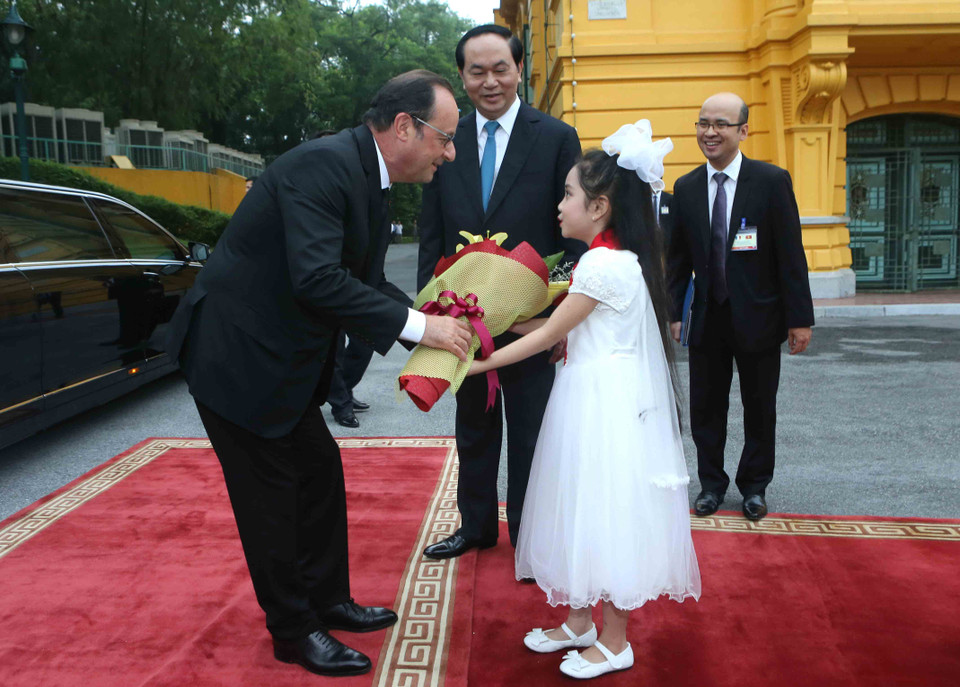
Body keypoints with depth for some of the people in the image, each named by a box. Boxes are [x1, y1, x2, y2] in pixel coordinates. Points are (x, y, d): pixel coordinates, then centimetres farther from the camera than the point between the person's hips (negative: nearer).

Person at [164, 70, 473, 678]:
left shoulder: (368, 181, 7)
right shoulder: (322, 164, -24)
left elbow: (368, 284, 9)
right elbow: (317, 279, -35)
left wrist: (433, 330, -5)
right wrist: (417, 324, -28)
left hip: (283, 356, 10)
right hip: (237, 355, -10)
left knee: (321, 474, 16)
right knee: (272, 496, 3)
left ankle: (328, 600, 35)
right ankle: (294, 632, 22)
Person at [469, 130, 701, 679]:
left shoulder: (603, 263, -19)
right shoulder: (620, 258, 11)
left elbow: (550, 334, -14)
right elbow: (562, 326, 10)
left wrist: (481, 362, -9)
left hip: (606, 405, -10)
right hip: (596, 400, 10)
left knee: (606, 513, 2)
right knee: (588, 511, 17)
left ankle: (614, 644, 19)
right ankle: (579, 622, 33)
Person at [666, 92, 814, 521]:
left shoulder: (772, 181, -7)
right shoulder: (686, 188, 3)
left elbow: (791, 255, -8)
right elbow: (678, 258, 7)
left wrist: (800, 318, -9)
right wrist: (672, 312, 1)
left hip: (758, 317, -2)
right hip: (707, 319, 3)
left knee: (760, 409, 12)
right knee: (705, 409, 10)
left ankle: (754, 486, 30)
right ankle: (711, 483, 28)